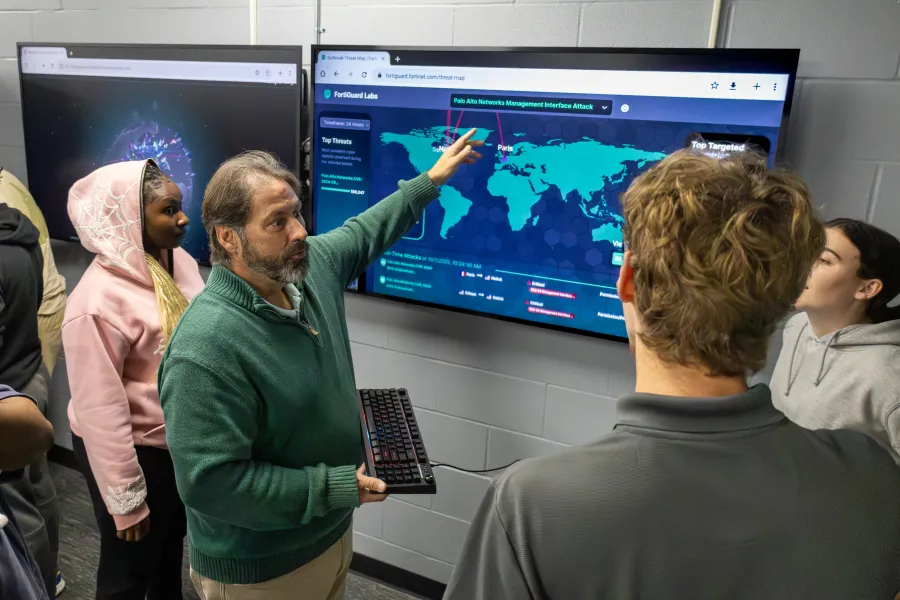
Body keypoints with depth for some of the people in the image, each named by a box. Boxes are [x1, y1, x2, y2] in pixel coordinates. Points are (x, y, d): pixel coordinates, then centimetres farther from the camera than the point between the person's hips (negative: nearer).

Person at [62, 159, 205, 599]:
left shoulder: (181, 262, -5)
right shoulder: (99, 301, -28)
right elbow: (100, 410, -23)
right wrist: (124, 499, -16)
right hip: (134, 450, -7)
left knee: (172, 542, 29)